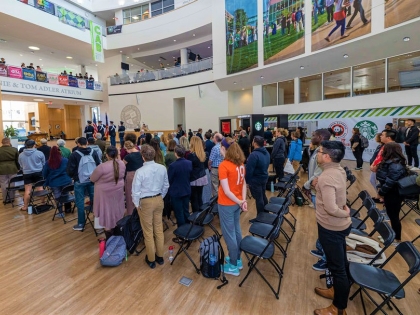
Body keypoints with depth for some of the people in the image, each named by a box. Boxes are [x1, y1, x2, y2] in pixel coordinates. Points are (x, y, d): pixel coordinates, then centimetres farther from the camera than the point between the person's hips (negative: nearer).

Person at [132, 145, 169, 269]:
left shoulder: (140, 171, -21)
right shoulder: (162, 168, -7)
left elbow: (135, 191, -15)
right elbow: (166, 185, 4)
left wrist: (137, 204, 1)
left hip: (145, 202, -4)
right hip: (158, 200, 5)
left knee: (148, 232, 11)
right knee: (159, 229, 17)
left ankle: (151, 259, 27)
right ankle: (160, 256, 32)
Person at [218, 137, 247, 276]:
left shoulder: (224, 165, -21)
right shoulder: (240, 163, 3)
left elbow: (226, 190, -23)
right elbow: (244, 183, 5)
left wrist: (239, 202, -13)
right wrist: (243, 200, -2)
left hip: (227, 204, -7)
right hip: (236, 202, 8)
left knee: (229, 233, 7)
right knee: (236, 230, 20)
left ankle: (233, 266, 22)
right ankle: (237, 259, 36)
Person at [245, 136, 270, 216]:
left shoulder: (254, 155, -25)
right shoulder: (266, 153, 4)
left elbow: (249, 169, -22)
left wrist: (246, 180, -12)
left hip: (255, 180, -9)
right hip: (264, 178, 9)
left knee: (258, 198, 3)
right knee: (263, 196, 22)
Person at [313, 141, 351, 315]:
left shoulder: (326, 177, -29)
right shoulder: (339, 170, 1)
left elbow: (331, 208, -33)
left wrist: (345, 214, -15)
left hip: (331, 227, -9)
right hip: (339, 225, 9)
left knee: (337, 267, 8)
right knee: (340, 263, 25)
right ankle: (336, 290, 47)